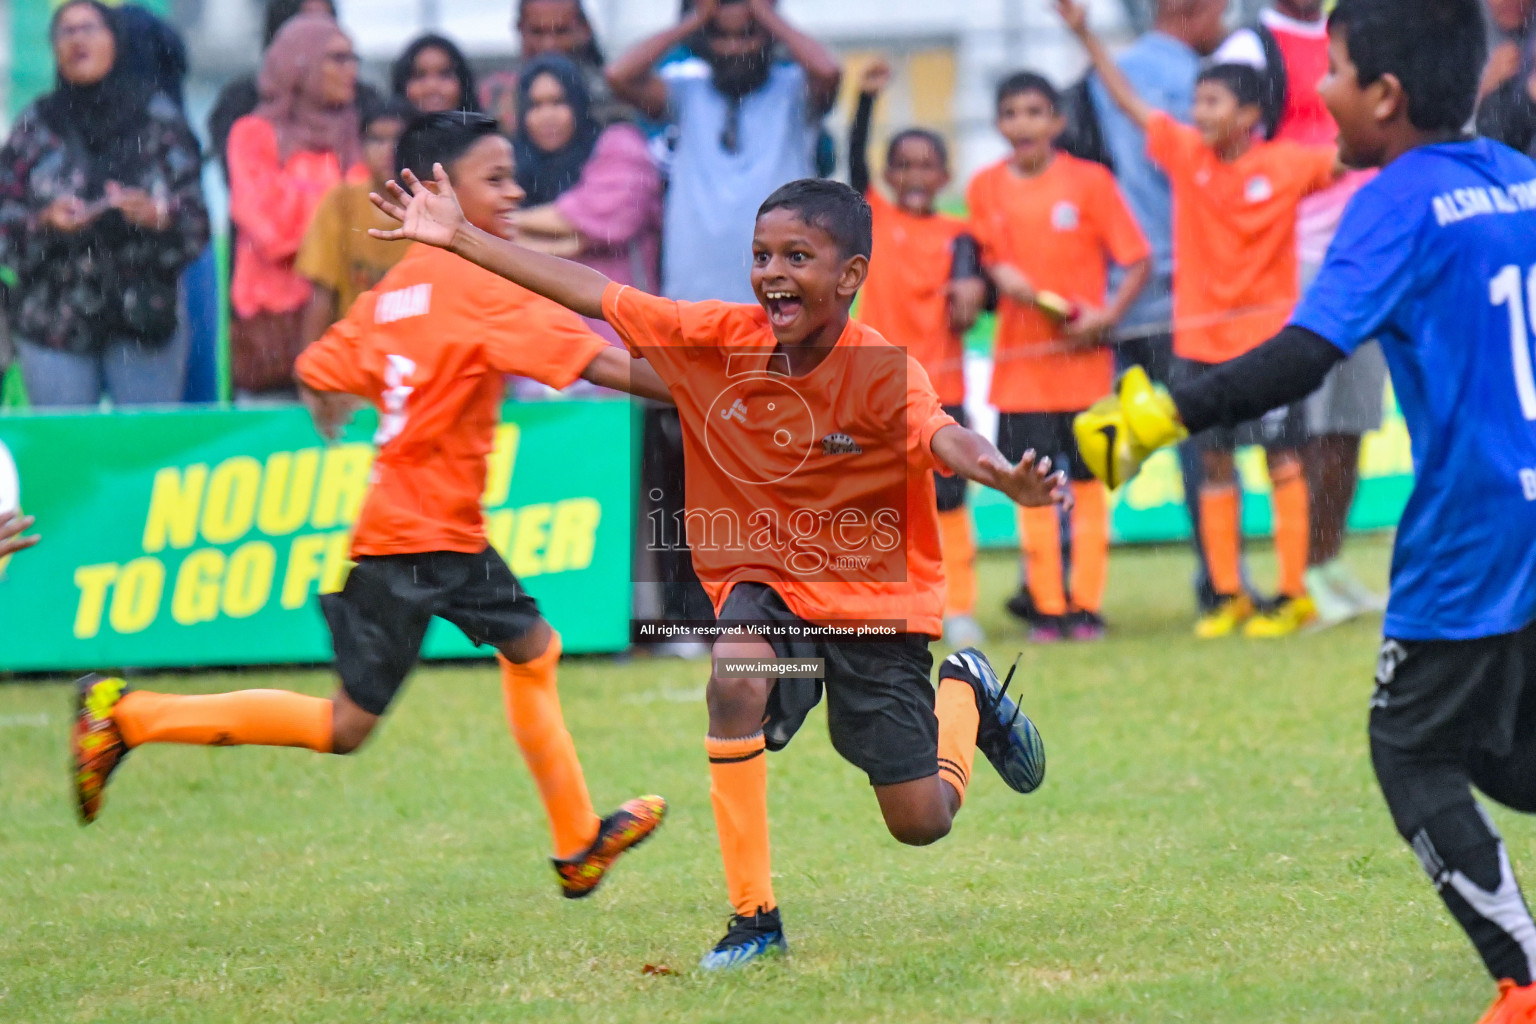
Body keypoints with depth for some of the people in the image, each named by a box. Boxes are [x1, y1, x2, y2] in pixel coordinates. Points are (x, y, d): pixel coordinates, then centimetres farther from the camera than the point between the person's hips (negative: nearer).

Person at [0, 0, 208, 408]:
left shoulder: (158, 118, 6)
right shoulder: (35, 126, 8)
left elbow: (196, 221, 2)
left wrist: (156, 215, -19)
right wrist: (45, 222, -16)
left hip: (147, 323, 0)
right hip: (54, 325, 0)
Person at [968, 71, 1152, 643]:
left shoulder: (1089, 181, -4)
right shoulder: (985, 188, 4)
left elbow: (1138, 259, -3)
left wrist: (1106, 316, -16)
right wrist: (999, 275, -8)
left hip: (1083, 355, -2)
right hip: (1019, 356, 2)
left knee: (1087, 481, 1)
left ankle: (1087, 605, 7)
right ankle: (1047, 608, 7)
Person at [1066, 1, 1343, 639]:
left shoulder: (1288, 164, -8)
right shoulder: (1186, 154, 0)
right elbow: (1129, 101, 2)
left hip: (1267, 333, -3)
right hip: (1200, 338, 3)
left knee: (1281, 459, 0)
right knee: (1214, 465, 7)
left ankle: (1294, 595, 5)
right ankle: (1227, 597, 13)